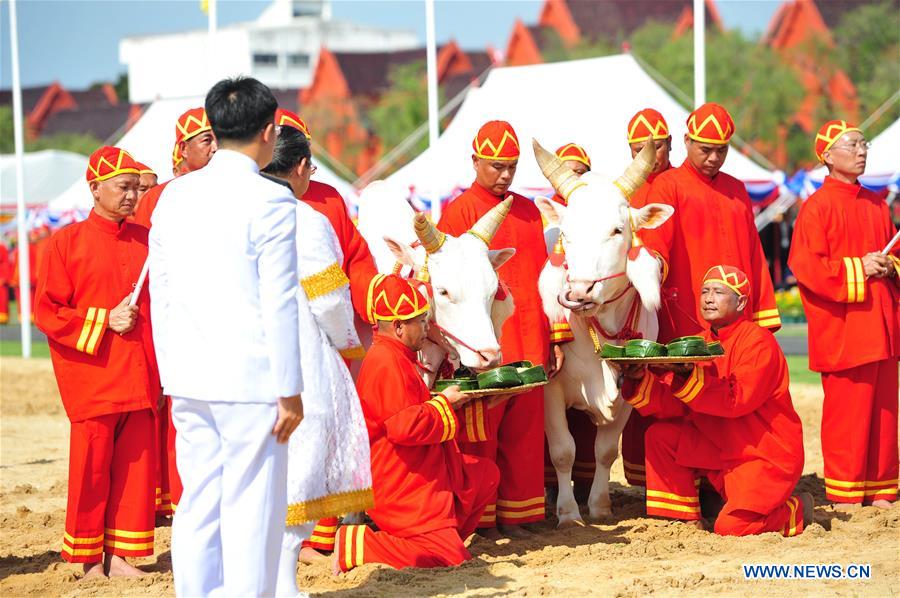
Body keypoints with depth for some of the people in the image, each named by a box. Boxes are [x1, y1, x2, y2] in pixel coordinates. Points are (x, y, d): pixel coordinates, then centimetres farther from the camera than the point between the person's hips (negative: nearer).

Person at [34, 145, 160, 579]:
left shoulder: (146, 242, 11)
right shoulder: (67, 242, -2)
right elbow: (46, 312, -4)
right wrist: (104, 321, -12)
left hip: (140, 380, 4)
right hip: (92, 379, -4)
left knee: (137, 467, 4)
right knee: (91, 469, 1)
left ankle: (118, 554, 14)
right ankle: (89, 559, 12)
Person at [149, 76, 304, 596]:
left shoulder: (175, 196, 8)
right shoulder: (270, 201, -10)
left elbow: (160, 296, 12)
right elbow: (279, 305, -12)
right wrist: (290, 391, -8)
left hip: (188, 379, 6)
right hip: (251, 378, -6)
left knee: (198, 502, 11)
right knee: (252, 508, -1)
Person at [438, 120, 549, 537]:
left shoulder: (528, 212, 15)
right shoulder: (460, 211, -2)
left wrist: (554, 339, 14)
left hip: (528, 345, 5)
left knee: (524, 431, 6)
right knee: (480, 434, -1)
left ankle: (514, 515, 14)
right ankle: (479, 518, 6)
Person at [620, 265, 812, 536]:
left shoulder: (757, 340, -14)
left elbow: (738, 399, -29)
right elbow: (672, 406, -2)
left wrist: (688, 375, -40)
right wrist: (640, 380, -20)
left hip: (767, 455, -7)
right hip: (722, 450, 7)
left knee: (732, 527, -19)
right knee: (661, 436, -7)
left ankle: (798, 510, 9)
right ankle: (687, 520, 1)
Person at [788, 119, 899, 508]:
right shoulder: (817, 206, -6)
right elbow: (805, 265, -13)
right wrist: (858, 269, -18)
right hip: (841, 330, -7)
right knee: (846, 411, -4)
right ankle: (844, 493, 4)